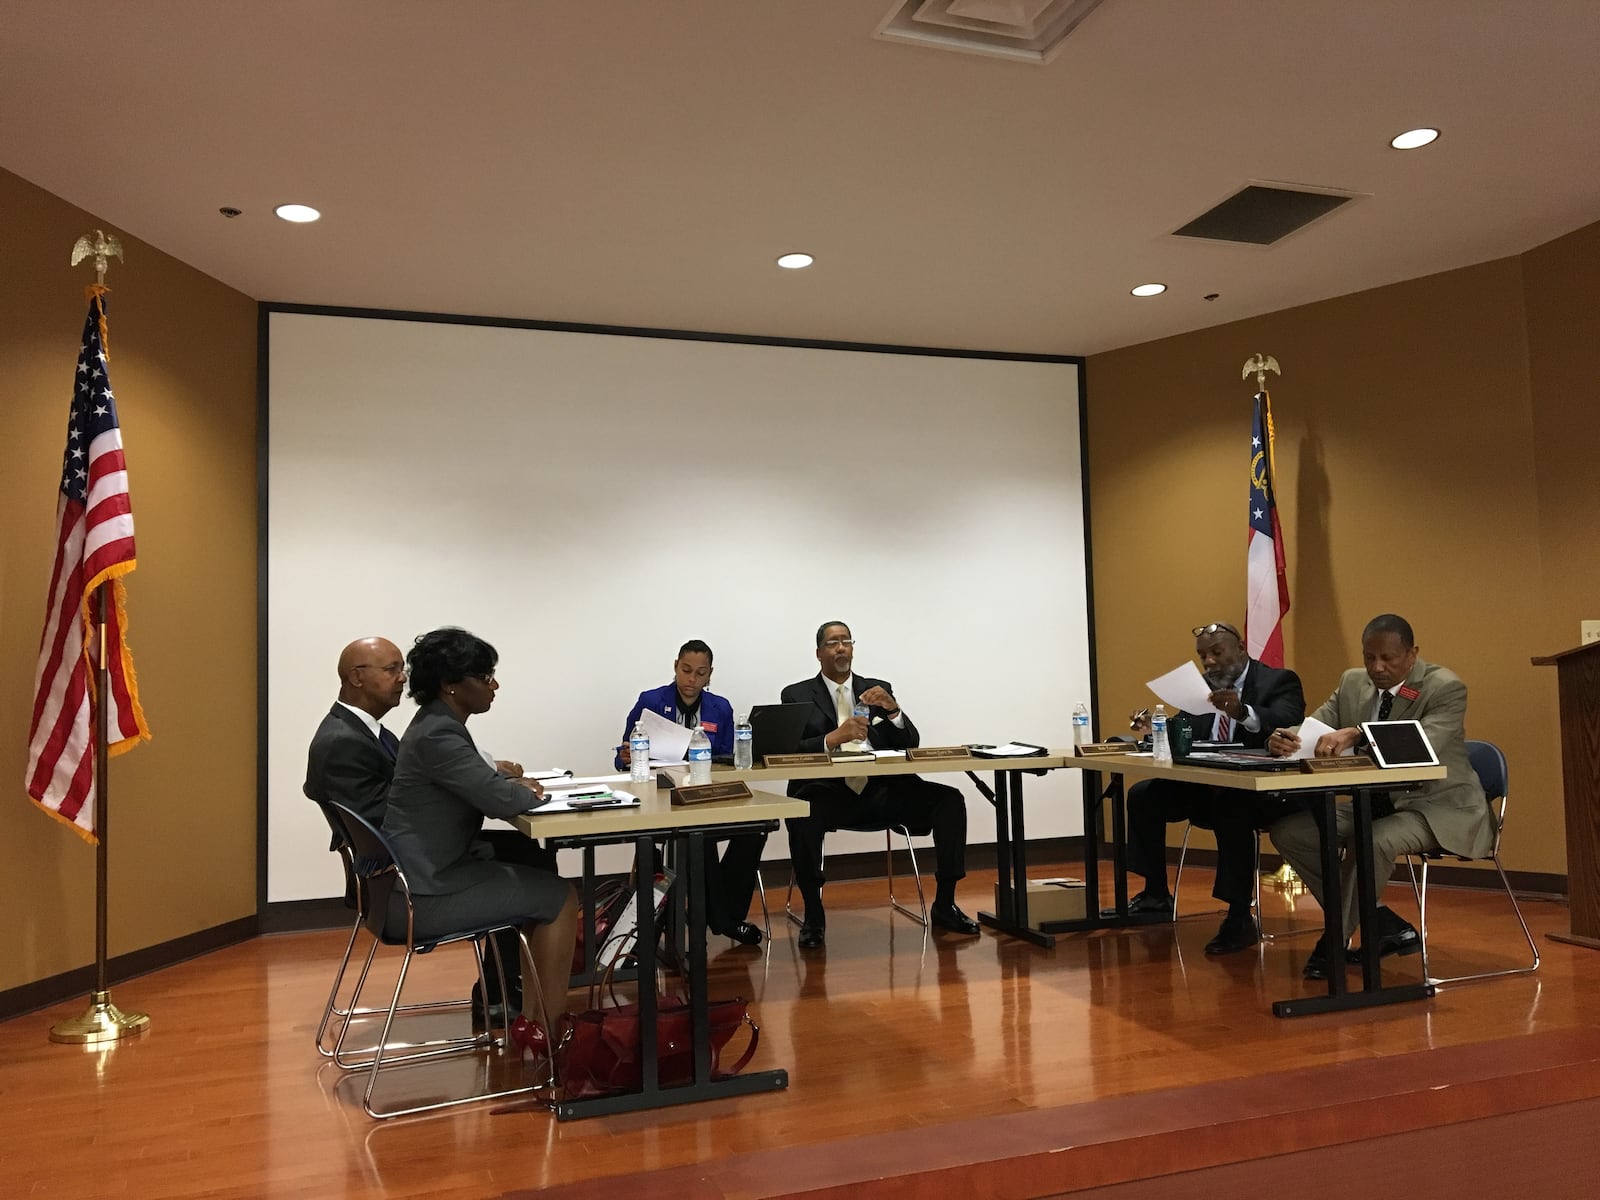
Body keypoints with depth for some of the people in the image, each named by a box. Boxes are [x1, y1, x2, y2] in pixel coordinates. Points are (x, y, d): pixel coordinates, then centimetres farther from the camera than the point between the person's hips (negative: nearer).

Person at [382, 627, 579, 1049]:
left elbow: (477, 783, 24)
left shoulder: (438, 723, 9)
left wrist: (513, 783, 4)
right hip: (425, 892, -10)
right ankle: (548, 1031, 6)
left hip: (433, 868, 10)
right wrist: (529, 793, -5)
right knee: (560, 897, -2)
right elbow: (499, 800, -27)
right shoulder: (437, 734, -22)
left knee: (537, 865, 17)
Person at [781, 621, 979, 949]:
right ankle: (814, 916, -16)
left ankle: (944, 905, -2)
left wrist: (893, 709, -10)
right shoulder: (796, 695, 9)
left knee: (951, 800, -17)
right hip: (831, 794, -3)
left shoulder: (878, 689, 17)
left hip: (881, 791, 3)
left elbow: (911, 744, 10)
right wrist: (834, 738, -22)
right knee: (802, 812, -36)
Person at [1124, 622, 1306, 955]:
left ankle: (1240, 917, -27)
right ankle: (1156, 893, 7)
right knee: (1142, 795, -7)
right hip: (1208, 788, 7)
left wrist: (1242, 712, -44)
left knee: (1232, 807, -37)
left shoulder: (1279, 681, -5)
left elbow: (1287, 724, -25)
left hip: (1263, 791, -7)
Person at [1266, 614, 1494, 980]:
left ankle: (1336, 939, -12)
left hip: (1436, 807, -7)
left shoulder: (1446, 688, -14)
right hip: (1376, 802, 7)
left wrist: (1356, 734, -42)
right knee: (1288, 831, -10)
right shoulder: (1352, 682, 4)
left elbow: (1421, 750, -30)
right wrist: (1283, 739, -26)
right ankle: (1386, 925, -4)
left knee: (1376, 840, -36)